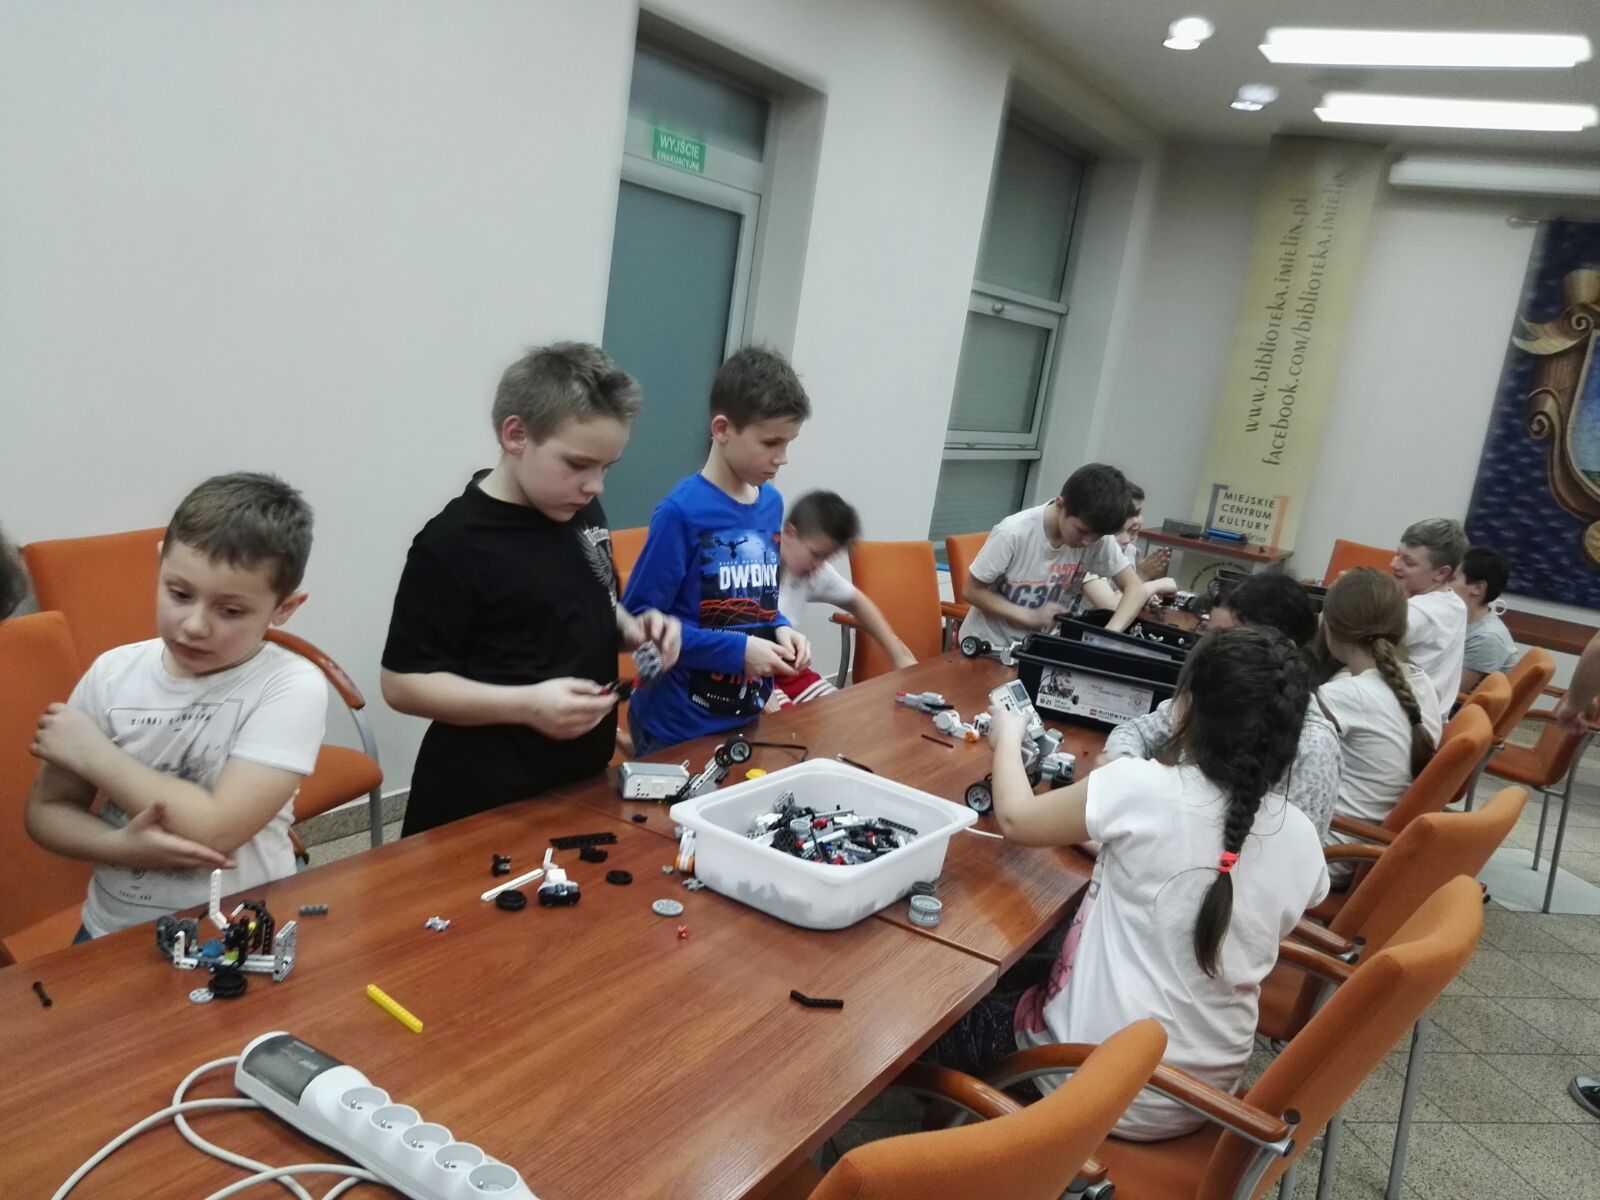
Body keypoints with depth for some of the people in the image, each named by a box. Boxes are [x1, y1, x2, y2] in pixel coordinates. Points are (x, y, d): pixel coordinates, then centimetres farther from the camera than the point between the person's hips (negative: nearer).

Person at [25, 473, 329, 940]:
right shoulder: (114, 673, -1)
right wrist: (122, 846, -15)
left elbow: (215, 829, -21)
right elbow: (48, 809, 6)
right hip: (113, 932, 3)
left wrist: (94, 755, -11)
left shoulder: (290, 687, -15)